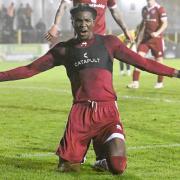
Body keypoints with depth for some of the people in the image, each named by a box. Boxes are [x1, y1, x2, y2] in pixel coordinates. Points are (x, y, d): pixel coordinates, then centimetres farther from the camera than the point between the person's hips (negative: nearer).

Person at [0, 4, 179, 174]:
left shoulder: (109, 43, 10)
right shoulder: (64, 49, 12)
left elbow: (142, 62, 10)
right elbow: (30, 69, 13)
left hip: (107, 111, -1)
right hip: (80, 112, 1)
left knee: (117, 167, -14)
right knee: (67, 167, -5)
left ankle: (103, 146, 22)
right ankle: (82, 147, 30)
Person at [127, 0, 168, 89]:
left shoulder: (160, 9, -11)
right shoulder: (144, 9, 9)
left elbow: (165, 24, -14)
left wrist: (157, 33, -29)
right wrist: (140, 37, 18)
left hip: (156, 38, -5)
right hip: (145, 38, 5)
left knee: (159, 59, 5)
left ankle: (160, 82, 21)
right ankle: (135, 82, -9)